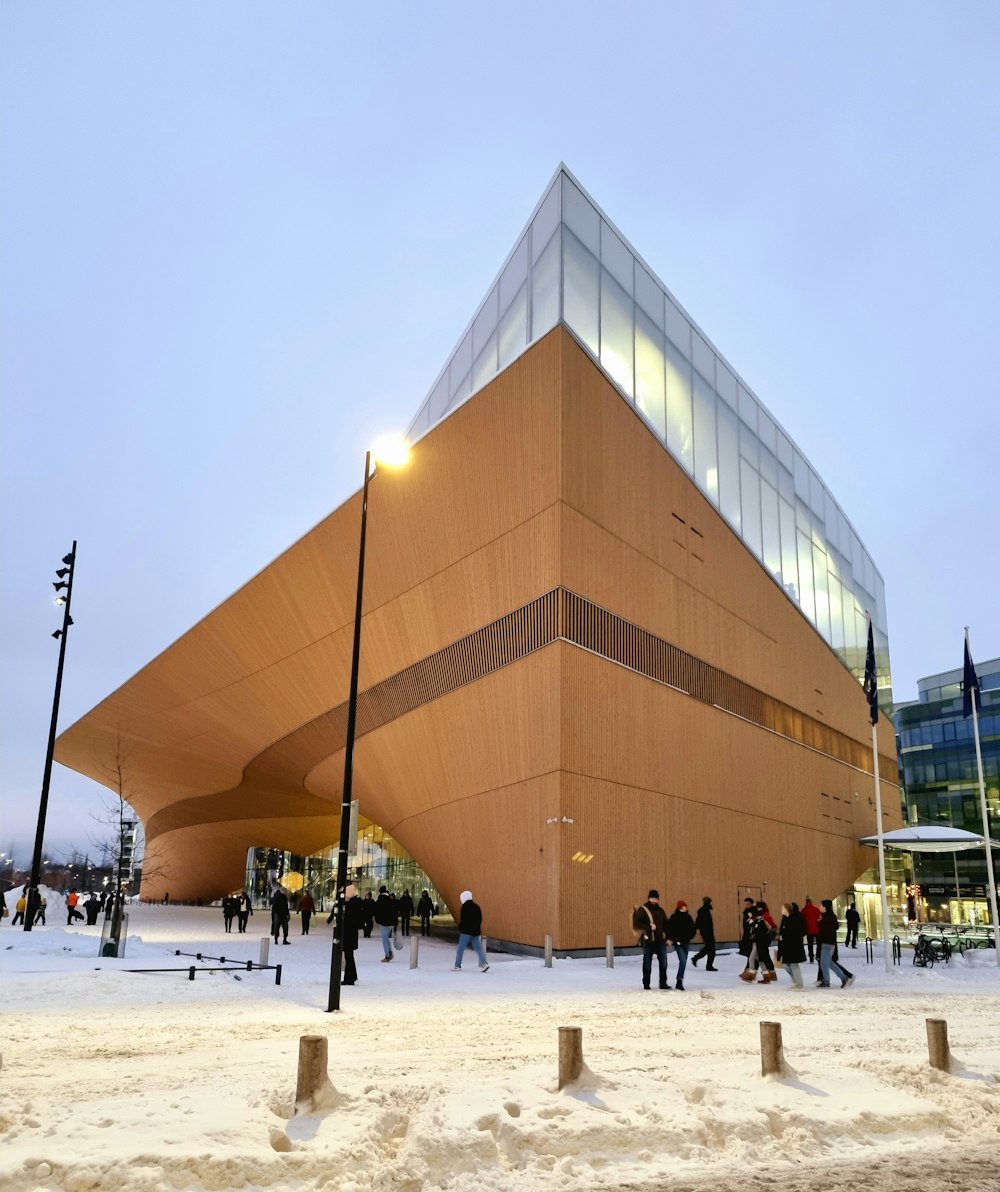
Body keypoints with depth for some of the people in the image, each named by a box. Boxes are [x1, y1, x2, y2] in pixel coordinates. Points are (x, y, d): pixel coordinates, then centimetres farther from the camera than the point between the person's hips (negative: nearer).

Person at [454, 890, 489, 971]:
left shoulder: (465, 907, -9)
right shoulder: (477, 906, 11)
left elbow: (462, 920, -13)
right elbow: (480, 919, 14)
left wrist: (460, 929, -2)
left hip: (466, 931, -6)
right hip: (476, 931, 6)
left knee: (461, 948, 4)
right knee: (478, 948, 5)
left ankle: (457, 965, 8)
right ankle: (484, 963, -11)